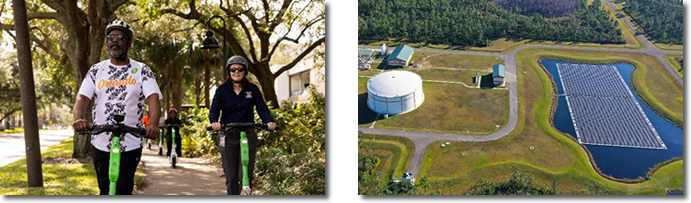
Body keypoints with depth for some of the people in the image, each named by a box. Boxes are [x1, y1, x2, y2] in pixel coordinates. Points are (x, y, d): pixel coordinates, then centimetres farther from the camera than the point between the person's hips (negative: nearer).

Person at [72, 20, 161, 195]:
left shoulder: (142, 71, -1)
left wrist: (153, 124, -32)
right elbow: (82, 98, -3)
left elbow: (153, 98, -13)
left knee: (123, 190, -3)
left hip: (130, 145, -3)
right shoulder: (96, 70, 6)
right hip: (101, 144, 3)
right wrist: (78, 119, -26)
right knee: (105, 189, 13)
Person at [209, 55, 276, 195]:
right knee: (231, 177, 3)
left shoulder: (252, 89, 4)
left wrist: (269, 121, -24)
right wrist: (214, 122, -26)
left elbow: (262, 109, -3)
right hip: (228, 136, 0)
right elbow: (214, 110, -4)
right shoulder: (222, 89, 3)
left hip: (248, 136, 0)